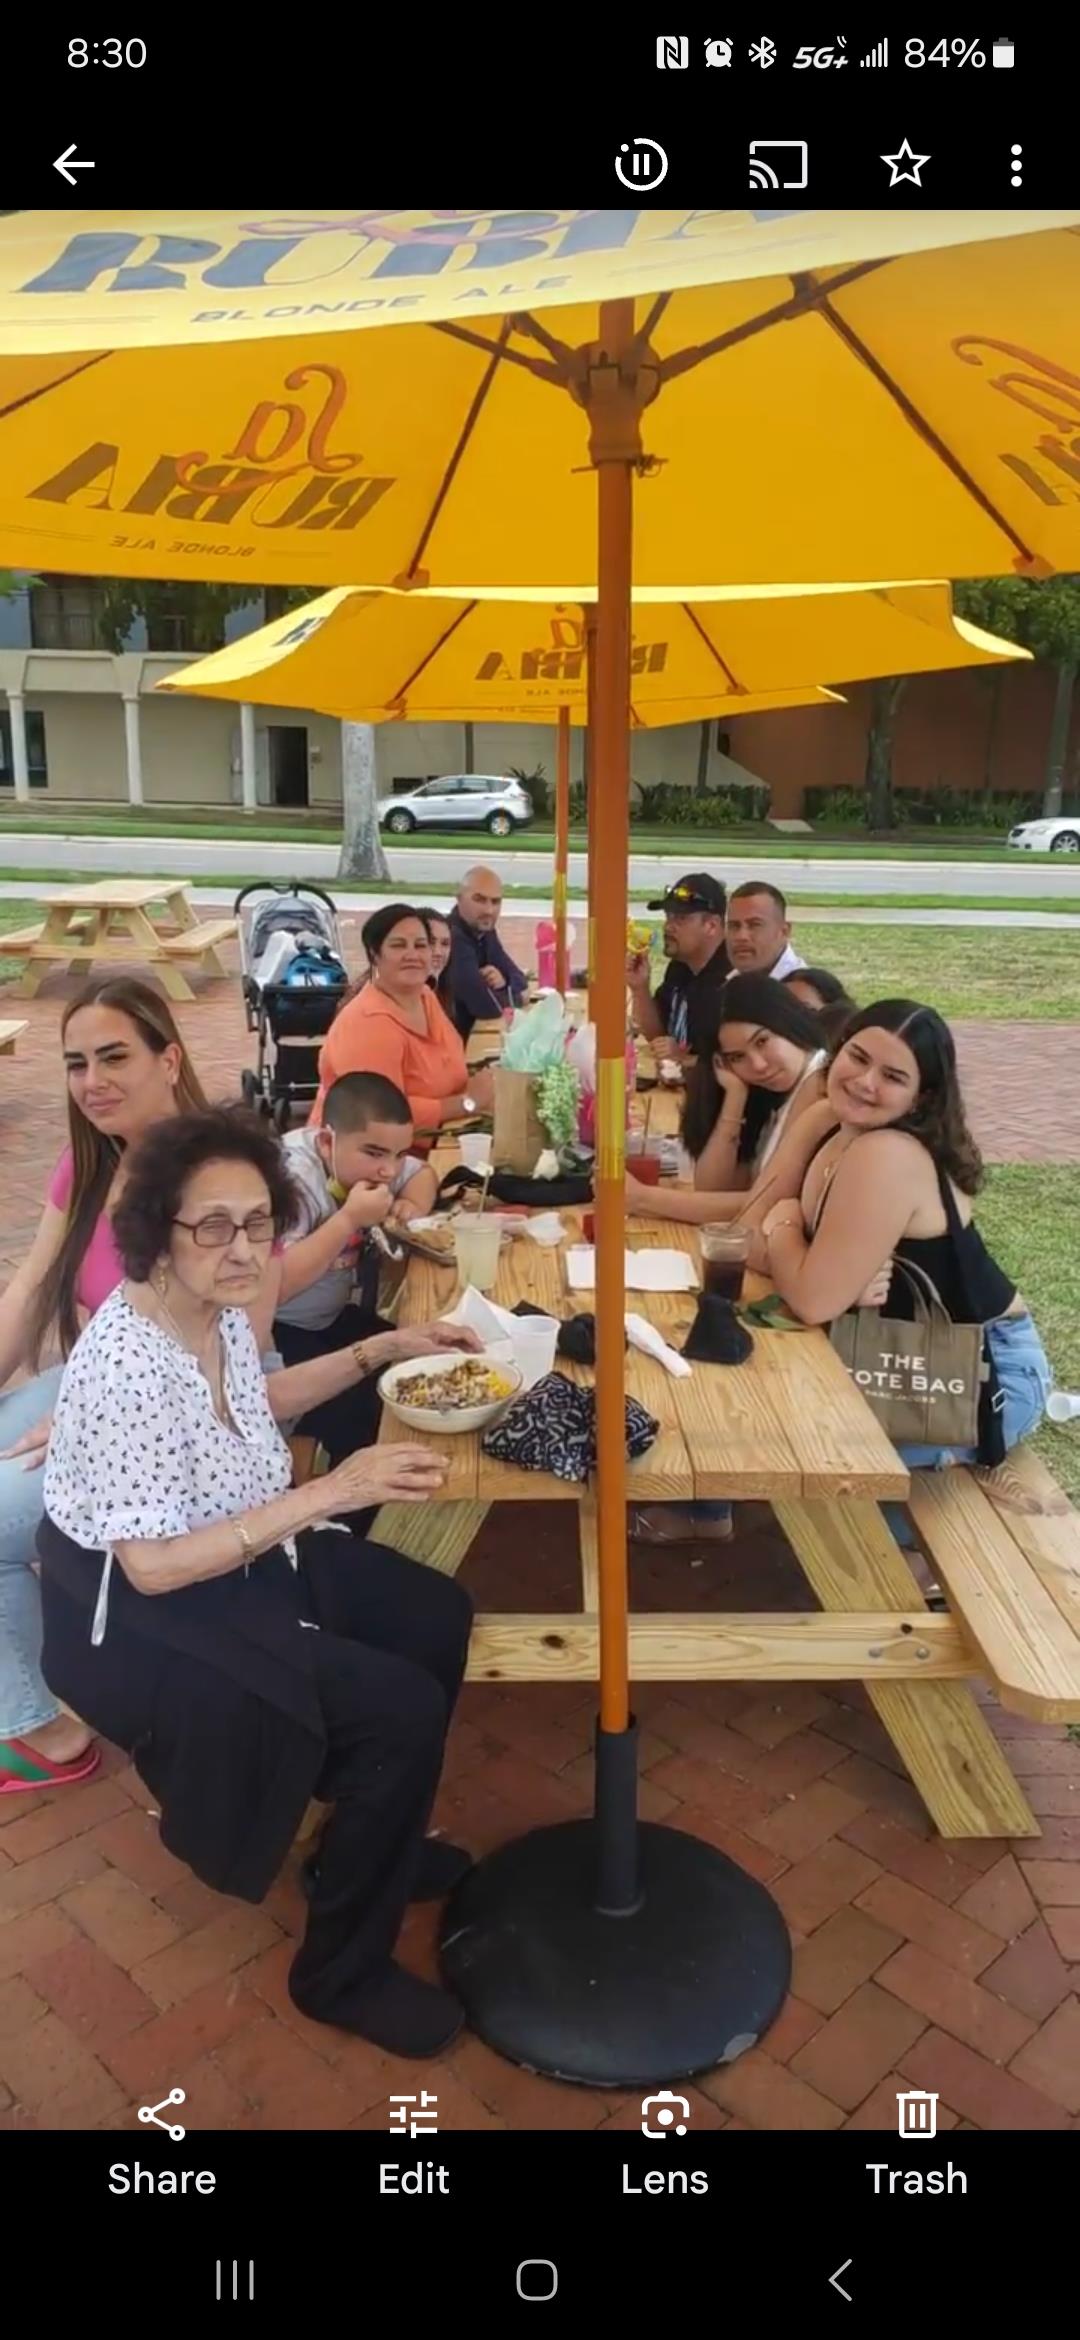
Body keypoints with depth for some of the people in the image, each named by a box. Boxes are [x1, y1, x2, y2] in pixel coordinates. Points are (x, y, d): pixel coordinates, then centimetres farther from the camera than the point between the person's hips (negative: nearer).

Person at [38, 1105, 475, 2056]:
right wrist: (330, 1493, -33)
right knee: (403, 1710, -15)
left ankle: (376, 1844, 30)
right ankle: (341, 1970, 8)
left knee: (437, 1616, 8)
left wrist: (378, 1352, 8)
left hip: (244, 1555, 9)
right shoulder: (126, 1366, -32)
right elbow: (153, 1565, -30)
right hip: (141, 1618, -9)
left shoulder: (218, 1308, -6)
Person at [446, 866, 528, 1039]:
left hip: (470, 1032, 8)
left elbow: (520, 979, 9)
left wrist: (504, 981, -13)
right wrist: (513, 997, -8)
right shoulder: (453, 937, -23)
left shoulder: (483, 931, 6)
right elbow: (485, 1005, -28)